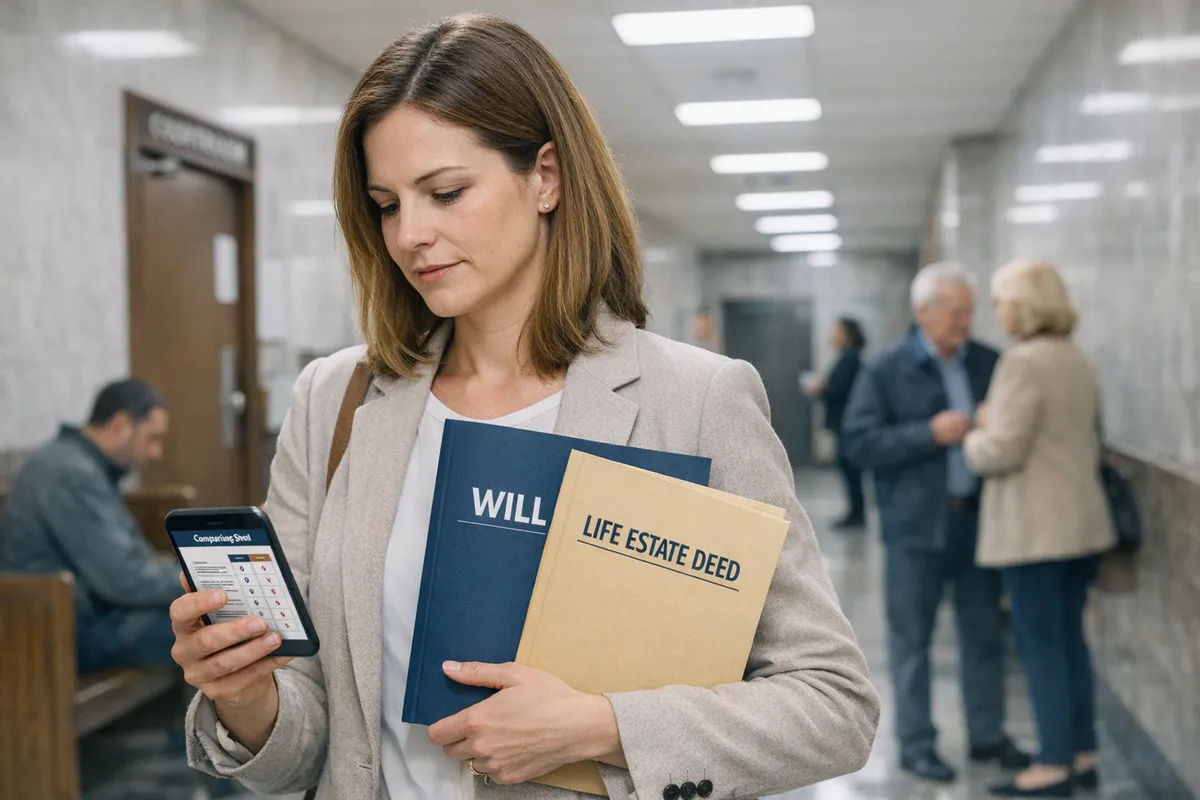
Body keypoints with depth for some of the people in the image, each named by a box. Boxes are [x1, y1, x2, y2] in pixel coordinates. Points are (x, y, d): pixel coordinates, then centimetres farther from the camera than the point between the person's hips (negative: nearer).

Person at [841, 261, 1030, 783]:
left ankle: (987, 735, 26)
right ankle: (915, 744, 16)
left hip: (978, 518, 4)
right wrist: (929, 433, -19)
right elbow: (859, 444, -11)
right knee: (912, 639, 5)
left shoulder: (990, 363, 5)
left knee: (985, 634, 12)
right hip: (916, 524, -3)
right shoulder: (885, 370, -5)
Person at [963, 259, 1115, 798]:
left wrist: (971, 438, -2)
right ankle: (1082, 754, 23)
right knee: (1069, 638, 16)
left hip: (1035, 527, -9)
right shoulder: (1077, 360, 13)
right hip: (1082, 522, 9)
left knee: (1041, 646, -1)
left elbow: (1002, 451, -20)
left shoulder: (1023, 363, -17)